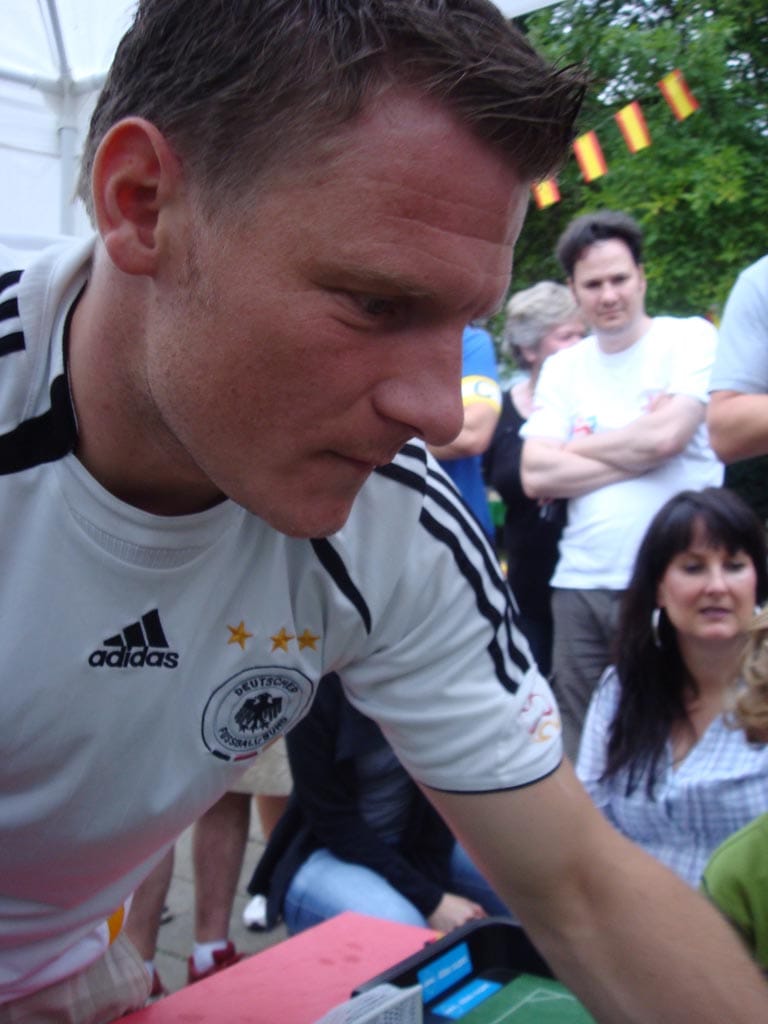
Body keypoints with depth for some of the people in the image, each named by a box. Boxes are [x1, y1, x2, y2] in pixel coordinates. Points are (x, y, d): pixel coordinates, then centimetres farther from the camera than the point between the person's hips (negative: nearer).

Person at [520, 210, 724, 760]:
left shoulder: (691, 338, 0)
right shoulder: (562, 368, 11)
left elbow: (665, 435, -15)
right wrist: (637, 452, -8)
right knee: (581, 752, 10)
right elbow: (536, 476, 0)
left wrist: (576, 448, -1)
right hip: (581, 584, 4)